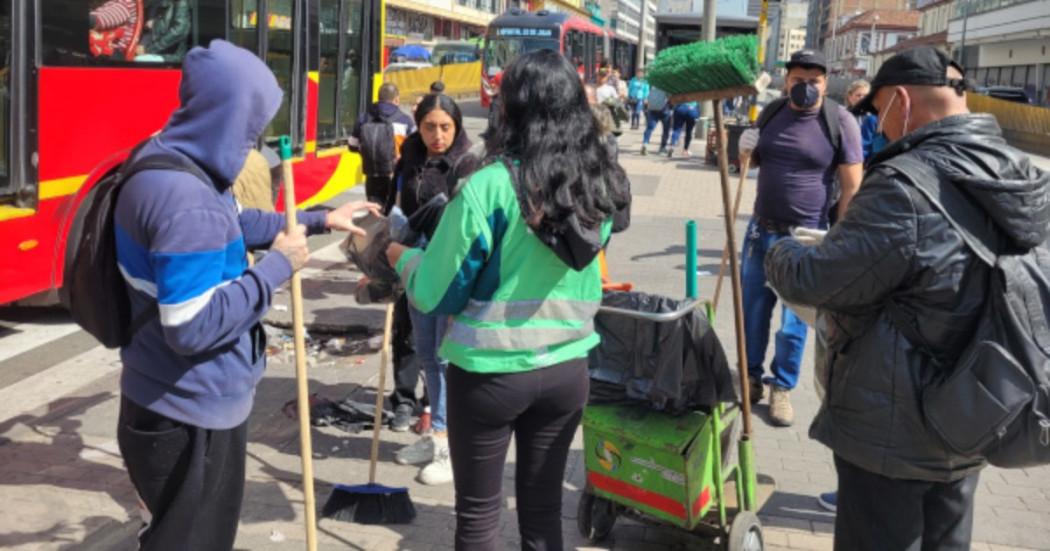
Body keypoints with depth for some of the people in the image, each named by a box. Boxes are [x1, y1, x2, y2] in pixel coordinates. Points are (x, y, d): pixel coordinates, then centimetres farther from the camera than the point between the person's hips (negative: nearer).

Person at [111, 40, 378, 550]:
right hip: (189, 414, -10)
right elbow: (193, 328, -31)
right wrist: (277, 266, -22)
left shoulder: (165, 159, 3)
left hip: (175, 403, 10)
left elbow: (235, 224, 18)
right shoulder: (186, 202, -30)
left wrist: (318, 221, 20)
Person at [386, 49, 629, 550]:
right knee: (543, 508, 18)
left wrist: (403, 257, 9)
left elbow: (435, 293, -10)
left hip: (489, 373, -4)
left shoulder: (489, 187, -17)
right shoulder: (598, 188, -2)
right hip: (567, 370, 5)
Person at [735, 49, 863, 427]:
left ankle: (782, 388, 21)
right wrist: (746, 151, -5)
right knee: (752, 311, 12)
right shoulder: (771, 113, 4)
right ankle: (751, 377, 29)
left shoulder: (840, 121, -10)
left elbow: (851, 186, -10)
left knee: (794, 321, 6)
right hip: (761, 229, 4)